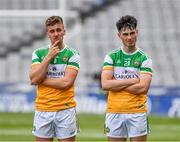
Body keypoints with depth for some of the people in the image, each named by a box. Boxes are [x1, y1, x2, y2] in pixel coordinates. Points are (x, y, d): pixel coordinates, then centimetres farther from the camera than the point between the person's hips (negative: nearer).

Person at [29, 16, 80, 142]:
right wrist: (49, 57, -10)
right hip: (42, 111, 2)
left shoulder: (73, 55, -1)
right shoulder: (38, 53, 8)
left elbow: (66, 82, -13)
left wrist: (41, 80, -7)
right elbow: (34, 79, -6)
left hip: (66, 110, -2)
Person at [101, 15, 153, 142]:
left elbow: (142, 88, -12)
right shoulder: (111, 57, 6)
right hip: (114, 112, 2)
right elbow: (105, 84, -7)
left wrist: (116, 84, -9)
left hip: (137, 113, -2)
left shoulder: (144, 59, 1)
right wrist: (132, 80, -10)